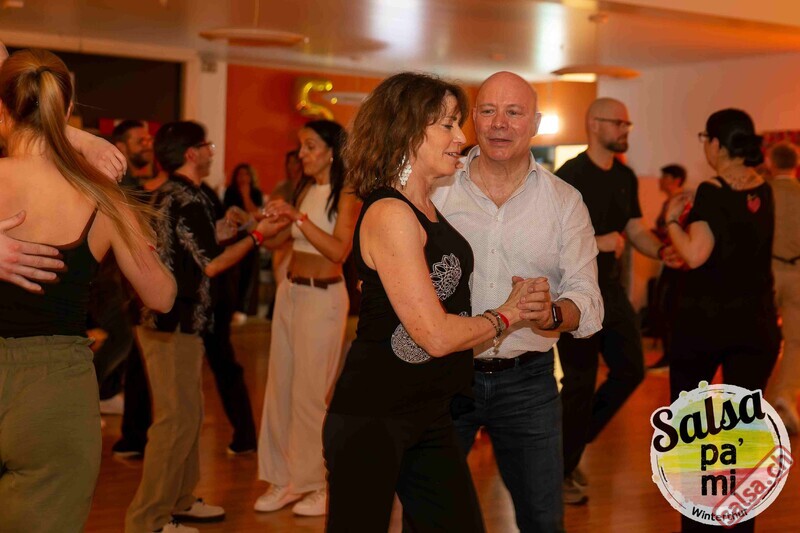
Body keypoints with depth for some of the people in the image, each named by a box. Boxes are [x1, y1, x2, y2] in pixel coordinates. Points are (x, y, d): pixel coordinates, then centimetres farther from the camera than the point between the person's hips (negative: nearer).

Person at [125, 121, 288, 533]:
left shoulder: (163, 195, 13)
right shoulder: (189, 200, -16)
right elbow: (210, 265, -15)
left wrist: (223, 231, 22)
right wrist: (257, 235, -7)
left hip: (167, 319, 10)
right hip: (175, 325, -10)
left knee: (189, 415, 19)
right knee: (176, 421, -6)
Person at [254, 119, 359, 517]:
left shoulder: (345, 194, -8)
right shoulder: (304, 189, 12)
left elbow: (339, 250, -20)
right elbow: (275, 242, 10)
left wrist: (299, 217, -22)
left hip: (323, 295, -7)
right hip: (290, 291, 7)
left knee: (309, 393, -4)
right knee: (279, 387, 8)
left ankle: (318, 484, 8)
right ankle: (285, 479, 17)